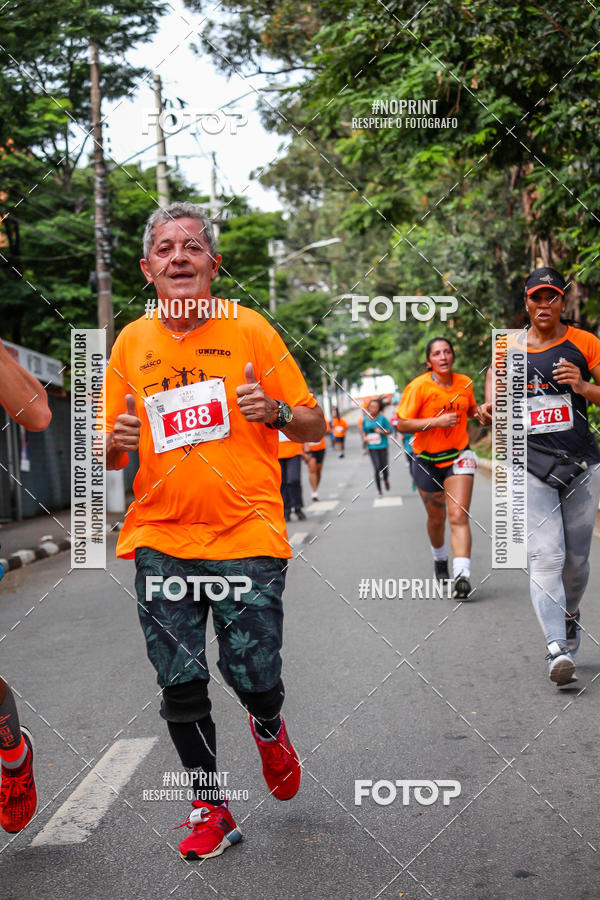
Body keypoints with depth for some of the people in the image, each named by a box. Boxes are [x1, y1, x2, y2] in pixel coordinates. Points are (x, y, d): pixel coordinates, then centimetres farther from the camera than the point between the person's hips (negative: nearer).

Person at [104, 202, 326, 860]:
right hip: (160, 539, 3)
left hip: (247, 535, -2)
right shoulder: (130, 343, 6)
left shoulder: (250, 329, -1)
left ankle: (267, 726, 36)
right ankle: (210, 810, 23)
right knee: (180, 687, 2)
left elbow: (314, 427, 3)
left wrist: (275, 411, -19)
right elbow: (112, 458, 13)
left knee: (254, 678, -2)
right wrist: (119, 440, -10)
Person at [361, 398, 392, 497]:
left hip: (382, 446, -1)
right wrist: (364, 437, -1)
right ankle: (379, 490, 6)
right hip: (372, 447, 1)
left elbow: (390, 430, 0)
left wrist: (382, 431, -17)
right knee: (377, 468, -8)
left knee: (384, 466, 3)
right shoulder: (365, 419, 2)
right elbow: (364, 430, 17)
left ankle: (386, 479, 40)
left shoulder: (382, 418, -6)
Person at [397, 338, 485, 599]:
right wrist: (436, 421, -25)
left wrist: (480, 412, -3)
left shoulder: (464, 383, 0)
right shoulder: (418, 387, -13)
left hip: (458, 456, 1)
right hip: (427, 460, -1)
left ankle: (462, 575, -21)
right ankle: (440, 560, 45)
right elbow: (402, 425, -15)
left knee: (459, 517, -14)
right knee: (437, 518, 15)